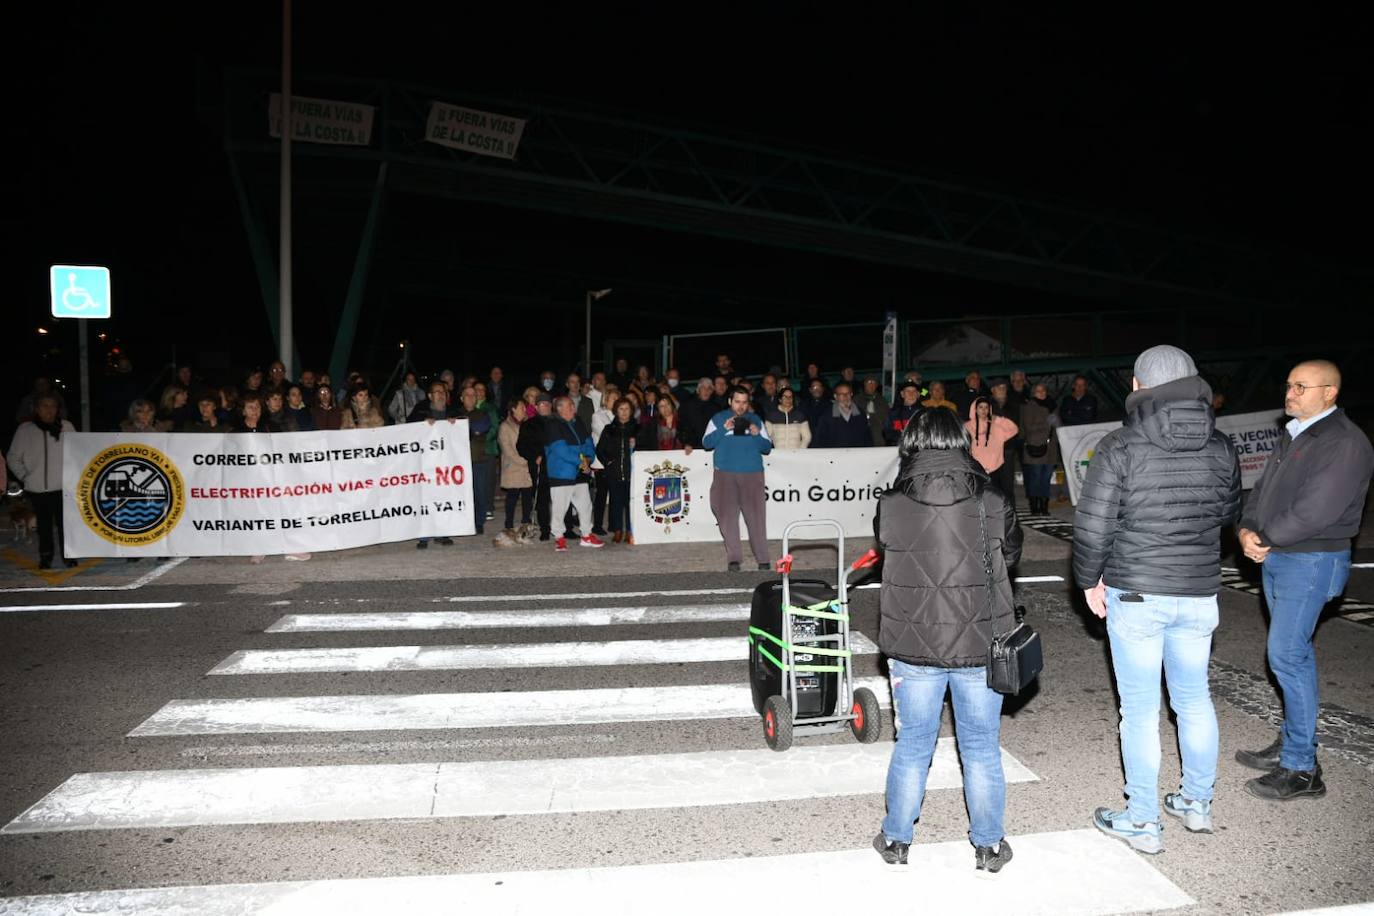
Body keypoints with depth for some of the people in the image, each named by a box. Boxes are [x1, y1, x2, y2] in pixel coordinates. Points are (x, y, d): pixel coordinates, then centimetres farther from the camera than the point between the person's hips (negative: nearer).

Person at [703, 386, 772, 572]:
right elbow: (706, 443, -1)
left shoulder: (755, 420, 15)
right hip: (725, 474, 0)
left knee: (756, 516, -6)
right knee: (728, 516, -5)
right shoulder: (718, 419, 10)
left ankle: (763, 559, -1)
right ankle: (733, 558, 3)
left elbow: (767, 448, 11)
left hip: (752, 474, 1)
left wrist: (757, 435, -8)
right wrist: (723, 429, -13)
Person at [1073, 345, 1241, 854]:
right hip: (1200, 593, 5)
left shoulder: (1119, 448, -15)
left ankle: (1142, 822, 16)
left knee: (1140, 709, 5)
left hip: (1136, 595, -5)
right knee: (1194, 698, 20)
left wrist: (1089, 581, 1)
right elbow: (1229, 512, 14)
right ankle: (1197, 804, 35)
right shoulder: (1221, 446, 0)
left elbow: (1092, 526, -14)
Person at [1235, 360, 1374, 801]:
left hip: (1311, 562, -9)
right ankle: (1292, 743, 26)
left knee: (1287, 657, -9)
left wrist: (1265, 539, -13)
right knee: (1294, 654, 15)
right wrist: (1247, 530, -6)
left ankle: (1302, 769, 0)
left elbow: (1315, 511, -23)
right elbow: (1263, 489, 12)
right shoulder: (1292, 436, 13)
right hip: (1275, 557, 9)